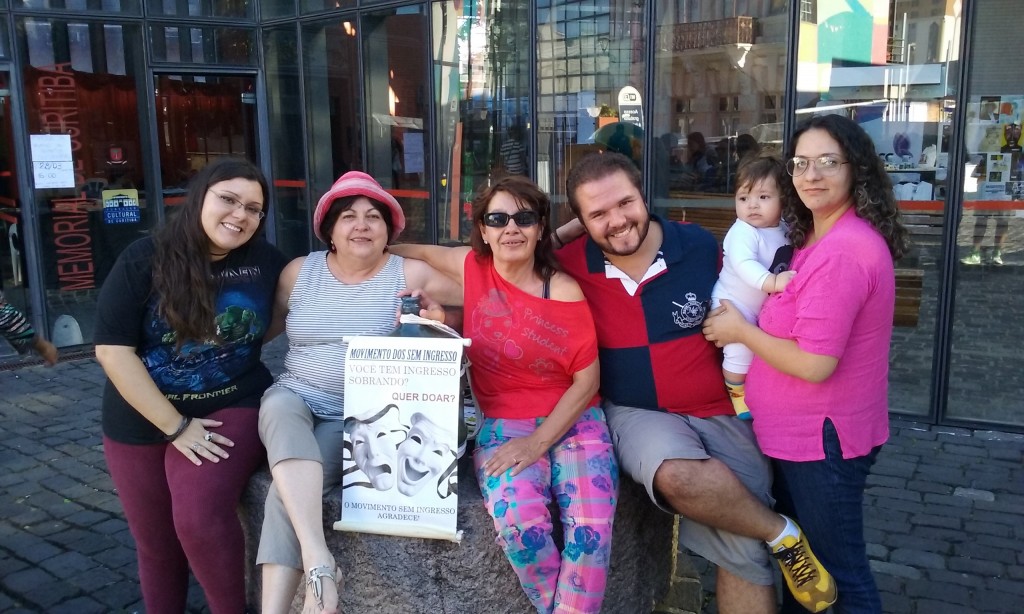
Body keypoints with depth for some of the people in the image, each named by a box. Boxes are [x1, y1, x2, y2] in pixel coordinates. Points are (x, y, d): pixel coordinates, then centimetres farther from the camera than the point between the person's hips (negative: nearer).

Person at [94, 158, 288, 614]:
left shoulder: (266, 261, -4)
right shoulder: (145, 259, -10)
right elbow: (112, 350, -15)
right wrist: (176, 426, -19)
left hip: (233, 408, -1)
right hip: (142, 420, 1)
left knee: (199, 519, -25)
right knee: (156, 546, 15)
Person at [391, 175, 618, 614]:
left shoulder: (565, 292, -8)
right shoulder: (473, 267, 0)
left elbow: (587, 380, -7)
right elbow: (422, 251, 20)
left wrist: (538, 442, -14)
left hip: (573, 423, -1)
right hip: (503, 426, 1)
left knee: (591, 525, -27)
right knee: (518, 521, -28)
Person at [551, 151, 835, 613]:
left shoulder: (701, 246, -4)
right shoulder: (573, 266, -7)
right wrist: (570, 230, -6)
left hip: (719, 411, 1)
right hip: (637, 413, -1)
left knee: (742, 545, -12)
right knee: (680, 476, -34)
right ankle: (782, 533, -6)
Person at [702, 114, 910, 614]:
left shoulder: (841, 252, -26)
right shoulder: (824, 238, 8)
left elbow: (814, 364, -28)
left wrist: (740, 331, -16)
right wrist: (747, 324, 3)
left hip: (822, 436, -10)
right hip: (803, 429, 10)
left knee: (839, 571, 10)